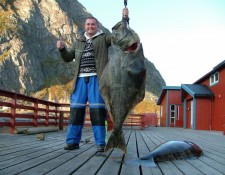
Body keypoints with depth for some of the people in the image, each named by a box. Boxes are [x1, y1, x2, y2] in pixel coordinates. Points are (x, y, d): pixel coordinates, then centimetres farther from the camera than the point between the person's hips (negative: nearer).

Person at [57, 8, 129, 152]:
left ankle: (100, 143, -3)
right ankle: (73, 141, 4)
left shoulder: (103, 38, 11)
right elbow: (68, 58, 21)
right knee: (76, 109, -2)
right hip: (81, 79, 4)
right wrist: (62, 48, 2)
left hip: (96, 78, -3)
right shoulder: (79, 42, 22)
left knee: (97, 110, -7)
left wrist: (125, 18, -10)